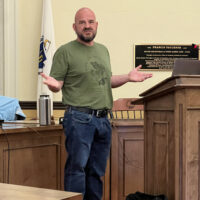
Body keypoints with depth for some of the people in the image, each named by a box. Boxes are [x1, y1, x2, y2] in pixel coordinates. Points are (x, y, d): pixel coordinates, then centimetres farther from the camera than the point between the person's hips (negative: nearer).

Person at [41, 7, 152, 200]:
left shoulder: (103, 50, 19)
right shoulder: (65, 51, -2)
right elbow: (58, 84, -5)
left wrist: (128, 77, 11)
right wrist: (53, 84, -27)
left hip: (103, 119, 6)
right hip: (79, 118, -6)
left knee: (97, 171, 11)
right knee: (77, 167, -6)